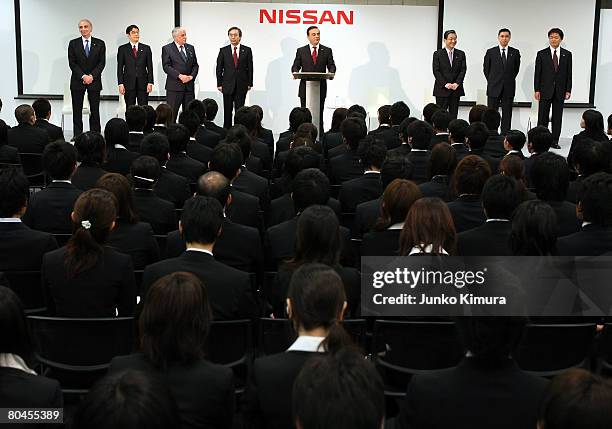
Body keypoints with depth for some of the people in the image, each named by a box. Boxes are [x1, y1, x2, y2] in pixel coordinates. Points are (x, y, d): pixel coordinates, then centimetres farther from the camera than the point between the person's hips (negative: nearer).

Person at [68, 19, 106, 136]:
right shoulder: (73, 43, 4)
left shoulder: (100, 44, 4)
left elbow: (102, 63, 0)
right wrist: (83, 76, -12)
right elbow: (72, 63, 0)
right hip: (77, 81, 0)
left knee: (95, 110, 0)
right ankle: (77, 135, 7)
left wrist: (92, 76, -11)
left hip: (94, 81, 0)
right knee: (77, 110, 2)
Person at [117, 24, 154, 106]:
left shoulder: (146, 48, 8)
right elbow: (120, 68, 3)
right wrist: (120, 84, -5)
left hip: (143, 84, 1)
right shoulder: (122, 49, 5)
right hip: (129, 83, -1)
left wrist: (150, 83, -2)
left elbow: (150, 67, 6)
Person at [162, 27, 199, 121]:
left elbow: (195, 65, 14)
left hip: (189, 86, 5)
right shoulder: (167, 49, 0)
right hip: (174, 86, -4)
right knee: (172, 113, -4)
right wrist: (179, 76, -17)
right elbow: (166, 66, -8)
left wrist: (191, 76, -5)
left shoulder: (191, 48, 14)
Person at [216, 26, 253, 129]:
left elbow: (250, 68, 5)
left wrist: (249, 83, 0)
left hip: (241, 86, 0)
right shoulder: (223, 50, 5)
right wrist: (219, 84, -1)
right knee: (227, 110, 4)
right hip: (227, 86, 1)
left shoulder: (247, 50, 4)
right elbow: (219, 68, 5)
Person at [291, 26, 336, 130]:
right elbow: (295, 66, 7)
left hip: (321, 88, 0)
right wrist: (295, 72, -16)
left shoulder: (327, 51, 9)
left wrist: (331, 72, -17)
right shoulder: (301, 51, 8)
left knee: (319, 113, 0)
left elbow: (331, 66, 5)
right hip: (305, 88, 0)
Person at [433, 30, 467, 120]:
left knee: (453, 114, 3)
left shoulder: (461, 54, 10)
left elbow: (463, 70, 4)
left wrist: (457, 83, -10)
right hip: (442, 89, -3)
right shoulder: (437, 54, 2)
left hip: (456, 89, 3)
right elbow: (436, 71, -4)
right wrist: (445, 84, -13)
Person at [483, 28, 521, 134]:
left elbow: (516, 69, 15)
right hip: (494, 89, -1)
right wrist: (492, 81, 10)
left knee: (507, 115, 2)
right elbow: (486, 69, 10)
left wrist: (509, 80, 12)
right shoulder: (490, 52, 2)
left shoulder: (515, 53, 5)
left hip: (509, 88, 1)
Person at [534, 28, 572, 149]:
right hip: (545, 90, -1)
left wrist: (568, 90, 0)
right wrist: (537, 90, -5)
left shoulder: (567, 54, 7)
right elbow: (537, 73, 1)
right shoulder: (541, 54, 3)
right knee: (543, 117, 1)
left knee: (558, 117, 4)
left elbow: (569, 74, 6)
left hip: (560, 91, 1)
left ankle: (555, 141, 9)